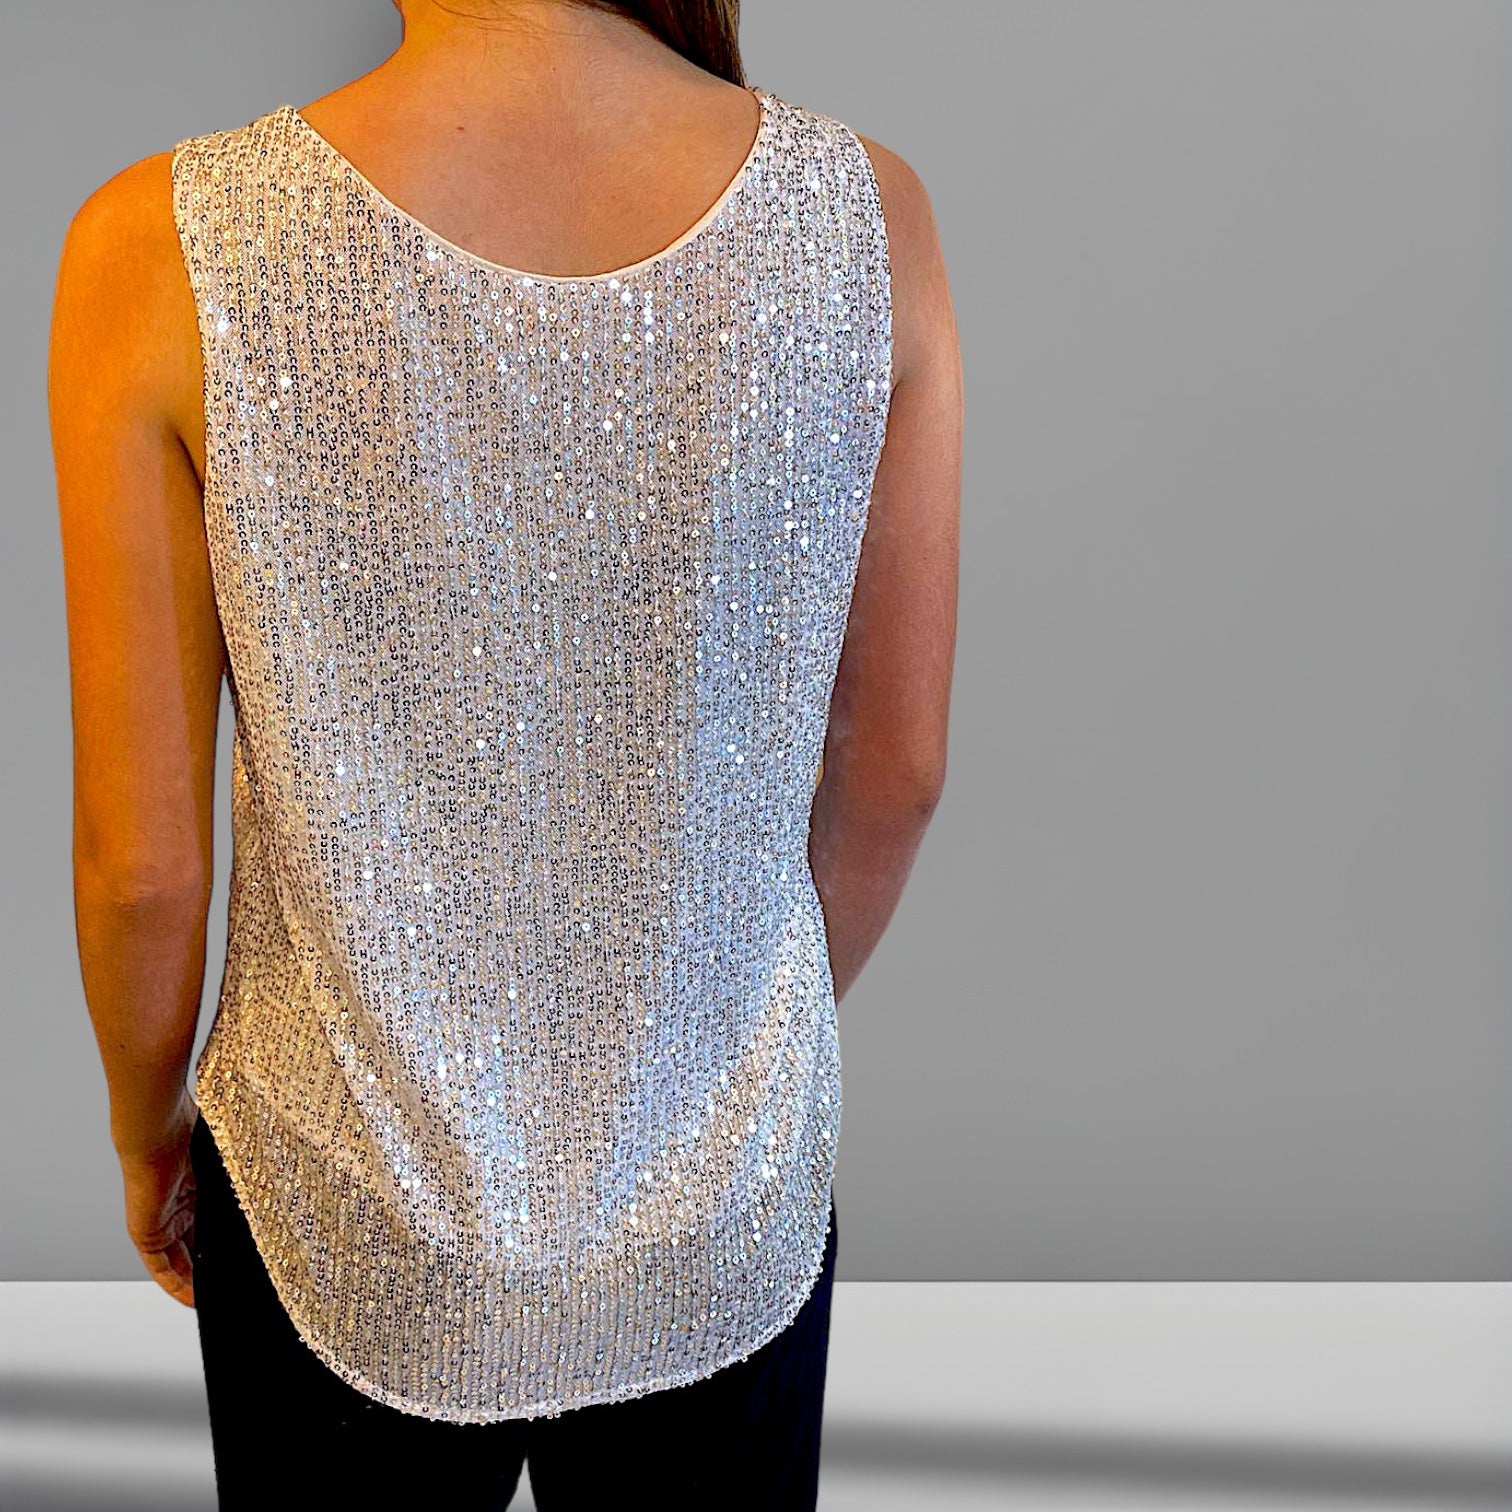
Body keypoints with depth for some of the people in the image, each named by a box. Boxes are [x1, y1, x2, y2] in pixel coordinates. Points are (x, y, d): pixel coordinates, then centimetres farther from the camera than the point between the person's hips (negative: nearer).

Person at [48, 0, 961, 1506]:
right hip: (733, 1214, 2)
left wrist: (146, 1132, 8)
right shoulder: (870, 213, -15)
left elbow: (143, 863, -13)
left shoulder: (163, 249, -21)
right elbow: (897, 768, -5)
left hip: (357, 1238, -1)